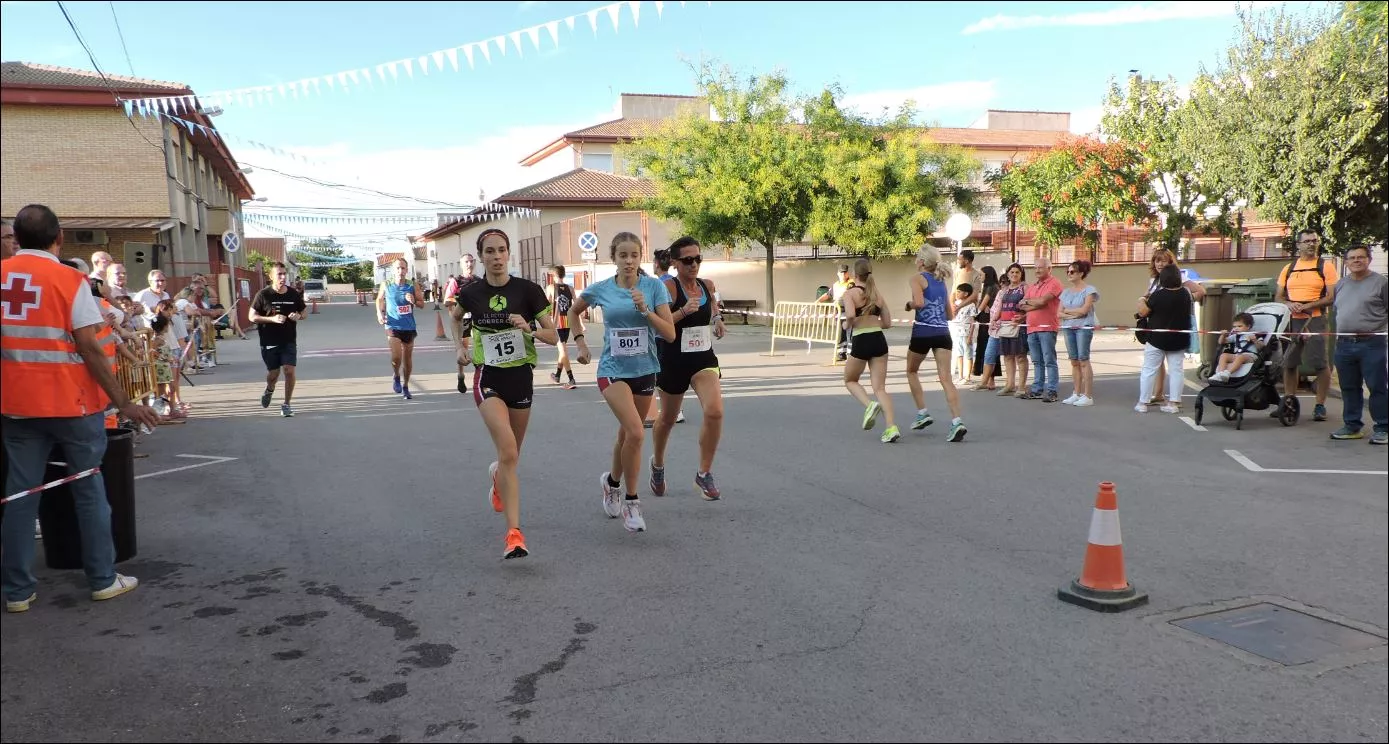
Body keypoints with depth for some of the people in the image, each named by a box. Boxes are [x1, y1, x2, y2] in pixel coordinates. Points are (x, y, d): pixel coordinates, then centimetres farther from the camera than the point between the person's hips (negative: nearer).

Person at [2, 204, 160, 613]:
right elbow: (90, 349, -14)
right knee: (89, 489, 8)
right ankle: (103, 579, 14)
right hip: (70, 402, -4)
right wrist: (123, 402, -9)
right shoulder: (70, 280, -10)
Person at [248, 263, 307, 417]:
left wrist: (298, 316, -10)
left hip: (289, 341, 1)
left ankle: (286, 404, 5)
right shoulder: (263, 295, -7)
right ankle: (269, 390, 43)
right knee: (273, 372, 8)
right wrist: (272, 319, -20)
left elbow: (303, 311, 14)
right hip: (269, 342, -1)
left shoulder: (294, 294, 0)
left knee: (289, 371, -9)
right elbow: (252, 317, -6)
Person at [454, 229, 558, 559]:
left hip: (520, 378, 1)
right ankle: (514, 533, -18)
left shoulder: (528, 290, -8)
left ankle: (498, 477, 55)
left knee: (512, 455, 16)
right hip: (488, 379, -1)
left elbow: (553, 335, -8)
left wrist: (529, 329, -24)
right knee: (508, 452, -20)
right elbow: (455, 317, 22)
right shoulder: (471, 292, -3)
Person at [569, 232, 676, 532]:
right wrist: (580, 342, 7)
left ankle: (612, 481, 45)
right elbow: (574, 311, 17)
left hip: (645, 370, 2)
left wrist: (645, 309, -22)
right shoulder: (600, 289, -4)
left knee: (628, 434, 16)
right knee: (635, 433, -21)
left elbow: (670, 334, -10)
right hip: (613, 370, -2)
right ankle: (631, 501, -4)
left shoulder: (654, 286, -5)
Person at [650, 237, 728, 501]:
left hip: (704, 359, 3)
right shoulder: (668, 287, -13)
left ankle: (704, 473, -2)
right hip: (674, 361, -3)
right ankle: (657, 464, 45)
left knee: (715, 411, -20)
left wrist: (718, 320, 7)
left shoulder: (708, 286, 4)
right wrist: (683, 311, -33)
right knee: (667, 419, 15)